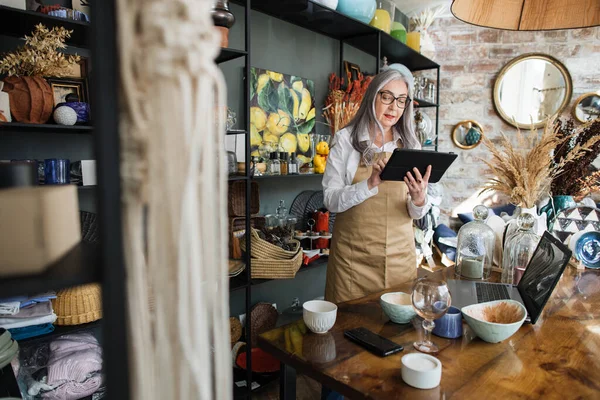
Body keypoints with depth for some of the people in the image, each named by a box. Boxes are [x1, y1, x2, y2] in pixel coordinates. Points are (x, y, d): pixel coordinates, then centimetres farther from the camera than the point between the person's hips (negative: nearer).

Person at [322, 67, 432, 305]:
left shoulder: (410, 144, 5)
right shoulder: (346, 139, -4)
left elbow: (416, 214, 4)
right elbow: (331, 200, -11)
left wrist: (418, 200, -18)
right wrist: (370, 184, -25)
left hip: (400, 255, 3)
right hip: (354, 256, -3)